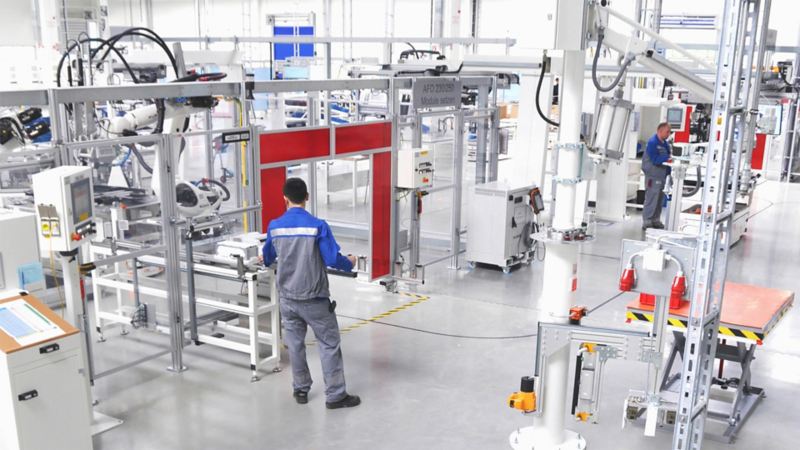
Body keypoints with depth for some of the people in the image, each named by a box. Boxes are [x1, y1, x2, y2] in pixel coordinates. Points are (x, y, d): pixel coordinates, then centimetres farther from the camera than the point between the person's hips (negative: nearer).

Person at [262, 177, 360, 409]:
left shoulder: (275, 226, -2)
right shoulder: (317, 225, -16)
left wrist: (264, 260, 40)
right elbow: (333, 260, -18)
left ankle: (301, 390, 27)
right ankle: (335, 395, 8)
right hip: (314, 298, -4)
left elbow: (267, 258, 15)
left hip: (288, 298, 4)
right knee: (329, 344, 5)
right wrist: (350, 262, 4)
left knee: (295, 344, 16)